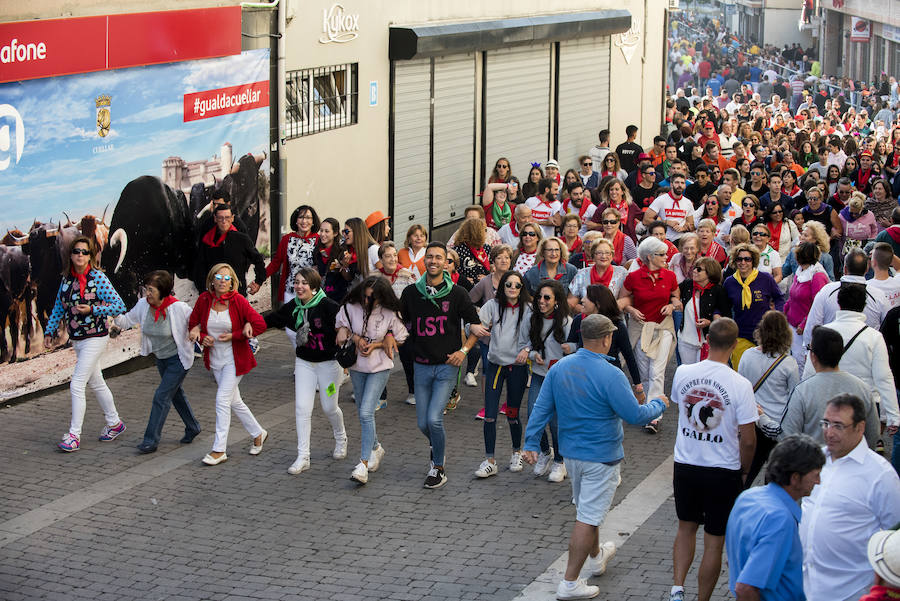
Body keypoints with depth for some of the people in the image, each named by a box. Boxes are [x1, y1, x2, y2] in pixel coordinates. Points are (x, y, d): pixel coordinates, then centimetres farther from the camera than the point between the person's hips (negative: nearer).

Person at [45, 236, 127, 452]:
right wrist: (49, 331, 9)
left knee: (77, 384, -11)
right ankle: (114, 423, 33)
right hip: (76, 340, 7)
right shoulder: (67, 279, 5)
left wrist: (92, 309, -22)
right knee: (96, 383, 18)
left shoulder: (98, 278, -13)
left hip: (95, 339, -7)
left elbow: (119, 306, -15)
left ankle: (74, 435, -5)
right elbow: (58, 308, 16)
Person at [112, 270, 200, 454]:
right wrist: (115, 317, -19)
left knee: (161, 396, -11)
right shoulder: (143, 305, -12)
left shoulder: (178, 308, -26)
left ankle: (151, 440, -4)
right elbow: (128, 320, 0)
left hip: (178, 359, -7)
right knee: (175, 393, 21)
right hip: (160, 358, 7)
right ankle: (193, 428, 40)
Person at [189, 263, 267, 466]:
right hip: (215, 358, 5)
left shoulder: (238, 301, -15)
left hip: (235, 358, -5)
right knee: (234, 401, 14)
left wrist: (233, 336, -18)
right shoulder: (204, 300, -5)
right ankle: (258, 434, 35)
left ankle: (219, 450, -4)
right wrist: (202, 337, -13)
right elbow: (193, 324, 7)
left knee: (222, 399, -11)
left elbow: (260, 325, -15)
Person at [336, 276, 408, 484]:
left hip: (380, 367, -4)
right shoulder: (351, 308, -9)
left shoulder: (389, 314, -14)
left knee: (366, 413, -16)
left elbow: (400, 340, -3)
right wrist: (356, 338, -14)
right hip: (357, 366, 4)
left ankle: (364, 464, -16)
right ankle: (376, 448, 41)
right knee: (363, 413, 16)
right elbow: (341, 329, 4)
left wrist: (376, 345, -15)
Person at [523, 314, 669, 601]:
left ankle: (596, 555, 48)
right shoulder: (610, 375, -23)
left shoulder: (559, 368, -4)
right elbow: (635, 416, -18)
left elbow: (541, 408, 2)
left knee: (585, 507, 27)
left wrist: (532, 443, 10)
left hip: (570, 452, 7)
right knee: (588, 518, -1)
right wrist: (659, 405, 1)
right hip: (601, 457, -7)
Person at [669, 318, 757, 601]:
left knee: (686, 527, 23)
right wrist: (743, 471, 3)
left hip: (685, 466, 3)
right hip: (724, 472, -3)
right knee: (714, 542, 8)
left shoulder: (682, 373, -7)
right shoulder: (740, 384, -18)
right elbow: (748, 440, -15)